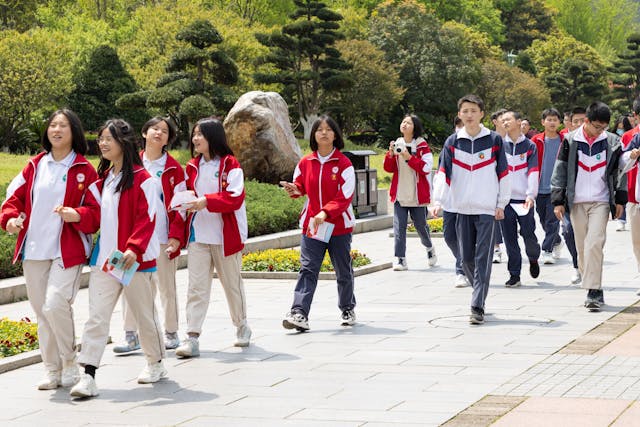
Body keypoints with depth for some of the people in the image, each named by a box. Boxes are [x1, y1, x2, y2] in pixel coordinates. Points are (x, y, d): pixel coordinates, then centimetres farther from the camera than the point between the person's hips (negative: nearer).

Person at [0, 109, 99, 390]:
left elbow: (97, 209, -1)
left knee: (55, 305, -19)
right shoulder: (35, 166, 12)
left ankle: (69, 364, 1)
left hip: (67, 251, -5)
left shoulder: (83, 170, 1)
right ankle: (52, 371, 17)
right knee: (41, 311, 6)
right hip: (33, 251, 5)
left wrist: (77, 215, -21)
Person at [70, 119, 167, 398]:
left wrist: (134, 248, -25)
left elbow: (146, 218, -14)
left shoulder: (141, 178, -10)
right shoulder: (103, 178, 13)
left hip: (135, 258, -6)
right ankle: (88, 376, -7)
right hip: (105, 257, 6)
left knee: (144, 313, 11)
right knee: (96, 317, -4)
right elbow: (98, 216, 12)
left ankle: (156, 364, 32)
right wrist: (78, 215, -8)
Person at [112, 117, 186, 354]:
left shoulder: (173, 169, 2)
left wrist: (175, 236, -8)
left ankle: (171, 333, 19)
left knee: (166, 286, 7)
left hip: (164, 237, -2)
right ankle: (131, 336, 5)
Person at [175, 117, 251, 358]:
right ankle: (192, 337, -10)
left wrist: (206, 201, -27)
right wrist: (185, 202, -7)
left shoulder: (230, 164, -7)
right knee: (196, 286, -5)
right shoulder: (193, 166, 10)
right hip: (198, 234, 4)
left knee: (232, 282, 13)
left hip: (225, 235, -4)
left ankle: (241, 326, 33)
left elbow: (235, 198, -17)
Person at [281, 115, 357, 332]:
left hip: (339, 226, -2)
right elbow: (301, 186, 18)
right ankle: (299, 313, -17)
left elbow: (345, 196, -13)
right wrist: (294, 190, -7)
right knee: (307, 269, -9)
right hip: (311, 224, 2)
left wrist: (325, 213, -26)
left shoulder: (343, 163, -6)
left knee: (343, 271, 11)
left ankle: (347, 309, 30)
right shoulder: (305, 163, 5)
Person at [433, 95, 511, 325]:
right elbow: (443, 173, -1)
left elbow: (503, 173, 5)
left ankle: (478, 307, -10)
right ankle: (480, 292, 26)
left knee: (482, 259, -8)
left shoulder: (494, 140, 2)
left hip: (487, 209, -3)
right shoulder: (453, 142, 6)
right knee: (467, 258, 6)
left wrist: (501, 204, 1)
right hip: (462, 208, 3)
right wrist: (438, 201, -14)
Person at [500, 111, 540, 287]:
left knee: (529, 235, -3)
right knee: (509, 238, 1)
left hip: (524, 199, -1)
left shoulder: (530, 146, 5)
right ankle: (514, 274, 8)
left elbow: (533, 172, -2)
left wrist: (531, 195, -14)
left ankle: (533, 259, 28)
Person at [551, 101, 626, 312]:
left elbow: (620, 171, 10)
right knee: (582, 247, 5)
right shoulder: (570, 141, 1)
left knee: (594, 244, -16)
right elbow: (560, 171, 4)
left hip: (601, 201, -1)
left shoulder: (612, 142, 2)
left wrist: (620, 200, 7)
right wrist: (558, 201, 1)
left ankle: (594, 291, -16)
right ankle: (594, 290, 16)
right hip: (576, 202, 2)